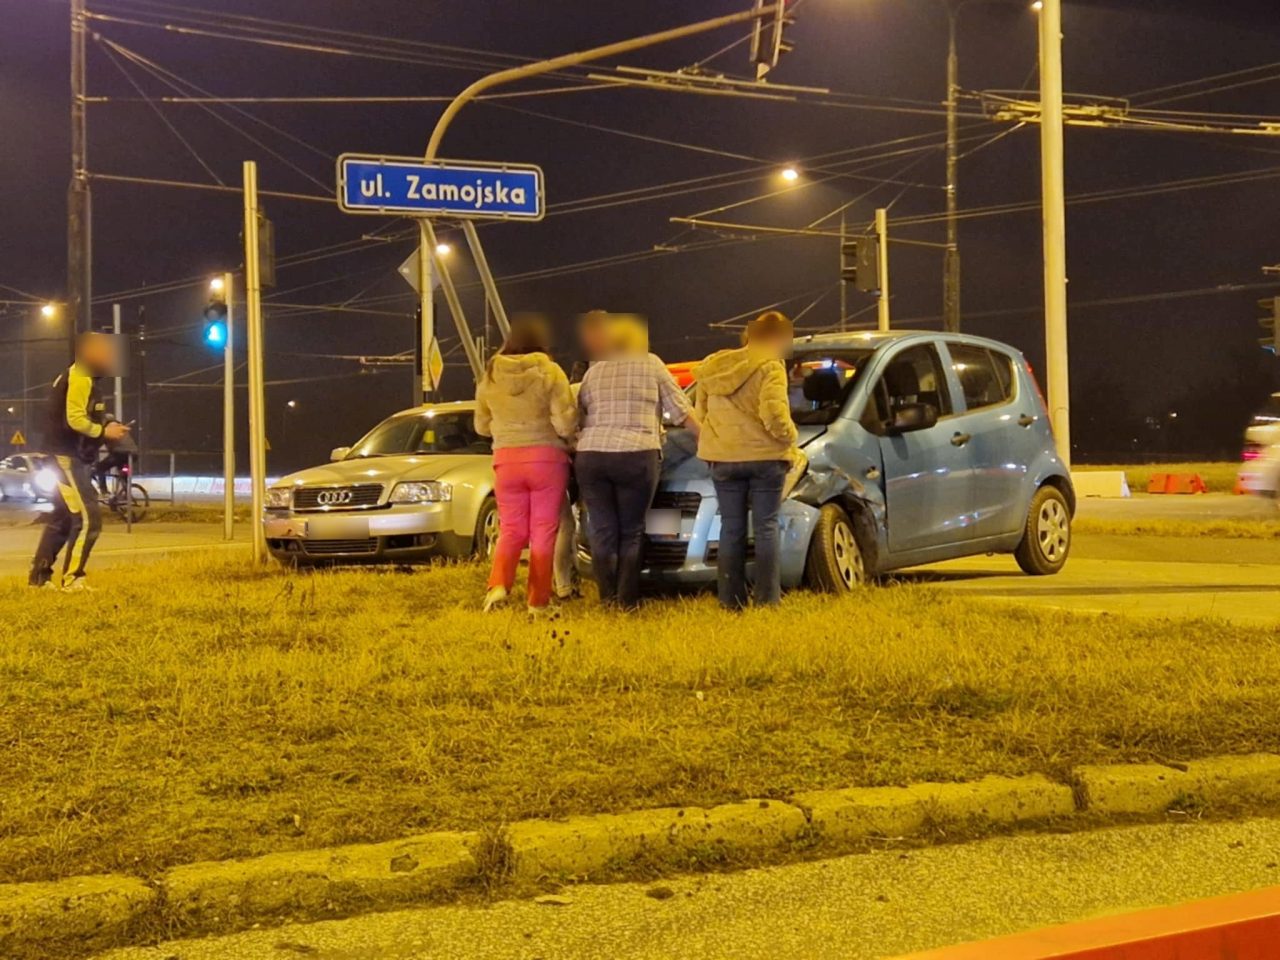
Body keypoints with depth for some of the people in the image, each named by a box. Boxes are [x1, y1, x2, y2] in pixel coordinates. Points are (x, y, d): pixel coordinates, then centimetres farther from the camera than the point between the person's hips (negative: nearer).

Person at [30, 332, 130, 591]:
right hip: (69, 459, -11)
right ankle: (71, 579, -9)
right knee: (88, 519, -11)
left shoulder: (77, 377, 17)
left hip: (70, 458, 11)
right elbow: (74, 419, -24)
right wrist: (103, 431, -15)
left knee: (62, 518, 16)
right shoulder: (80, 379, -15)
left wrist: (105, 427, 3)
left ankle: (40, 575, 21)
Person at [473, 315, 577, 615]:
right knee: (543, 531, 7)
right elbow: (565, 423, -14)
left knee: (511, 529, 11)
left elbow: (482, 426, 13)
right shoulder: (549, 372, -9)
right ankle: (538, 602, 7)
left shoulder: (490, 375, 3)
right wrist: (567, 434, 7)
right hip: (546, 458, -3)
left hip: (506, 459, 3)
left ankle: (498, 583, -13)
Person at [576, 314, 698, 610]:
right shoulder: (651, 364, 9)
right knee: (631, 532, 7)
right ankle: (627, 599, 6)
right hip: (636, 456, -2)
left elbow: (578, 415, 14)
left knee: (602, 532, 9)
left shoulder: (594, 371, 17)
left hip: (591, 455, 3)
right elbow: (679, 409, 10)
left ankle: (607, 597, 9)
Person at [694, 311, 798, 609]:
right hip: (765, 455, -4)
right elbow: (773, 414, -18)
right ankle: (768, 597, 1)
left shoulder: (713, 367, 10)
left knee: (731, 528, 8)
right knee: (766, 527, 3)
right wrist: (789, 438, -2)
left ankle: (731, 599, 7)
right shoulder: (770, 368, -9)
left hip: (722, 458, 4)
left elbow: (700, 411, 15)